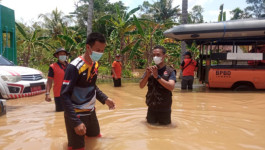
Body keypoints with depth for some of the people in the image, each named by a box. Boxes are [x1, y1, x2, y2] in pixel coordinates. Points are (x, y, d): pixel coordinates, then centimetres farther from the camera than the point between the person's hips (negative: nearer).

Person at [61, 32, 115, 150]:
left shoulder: (95, 64, 3)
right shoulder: (75, 67, -23)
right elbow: (65, 95, -25)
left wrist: (105, 99, 2)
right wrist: (76, 122, -29)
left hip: (91, 112, 8)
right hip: (76, 115, -8)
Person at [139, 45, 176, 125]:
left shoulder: (170, 71, -7)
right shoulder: (150, 70, 2)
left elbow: (171, 87, -22)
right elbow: (141, 86, -2)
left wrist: (157, 76, -28)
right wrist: (147, 75, -20)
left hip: (164, 108, -3)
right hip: (151, 108, 3)